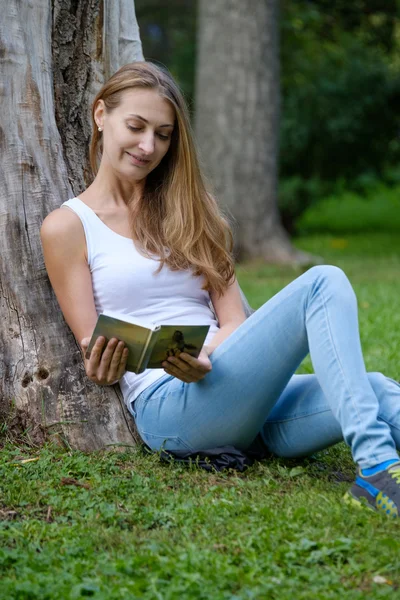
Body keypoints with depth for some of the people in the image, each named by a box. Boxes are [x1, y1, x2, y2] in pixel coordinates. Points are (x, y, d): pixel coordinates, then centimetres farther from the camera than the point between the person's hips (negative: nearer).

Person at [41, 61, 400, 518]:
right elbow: (96, 358, 4)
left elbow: (233, 321, 10)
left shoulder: (188, 212, 21)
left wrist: (203, 357, -13)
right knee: (324, 283, -26)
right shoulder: (66, 227, 8)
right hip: (168, 406, -5)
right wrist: (102, 368, -21)